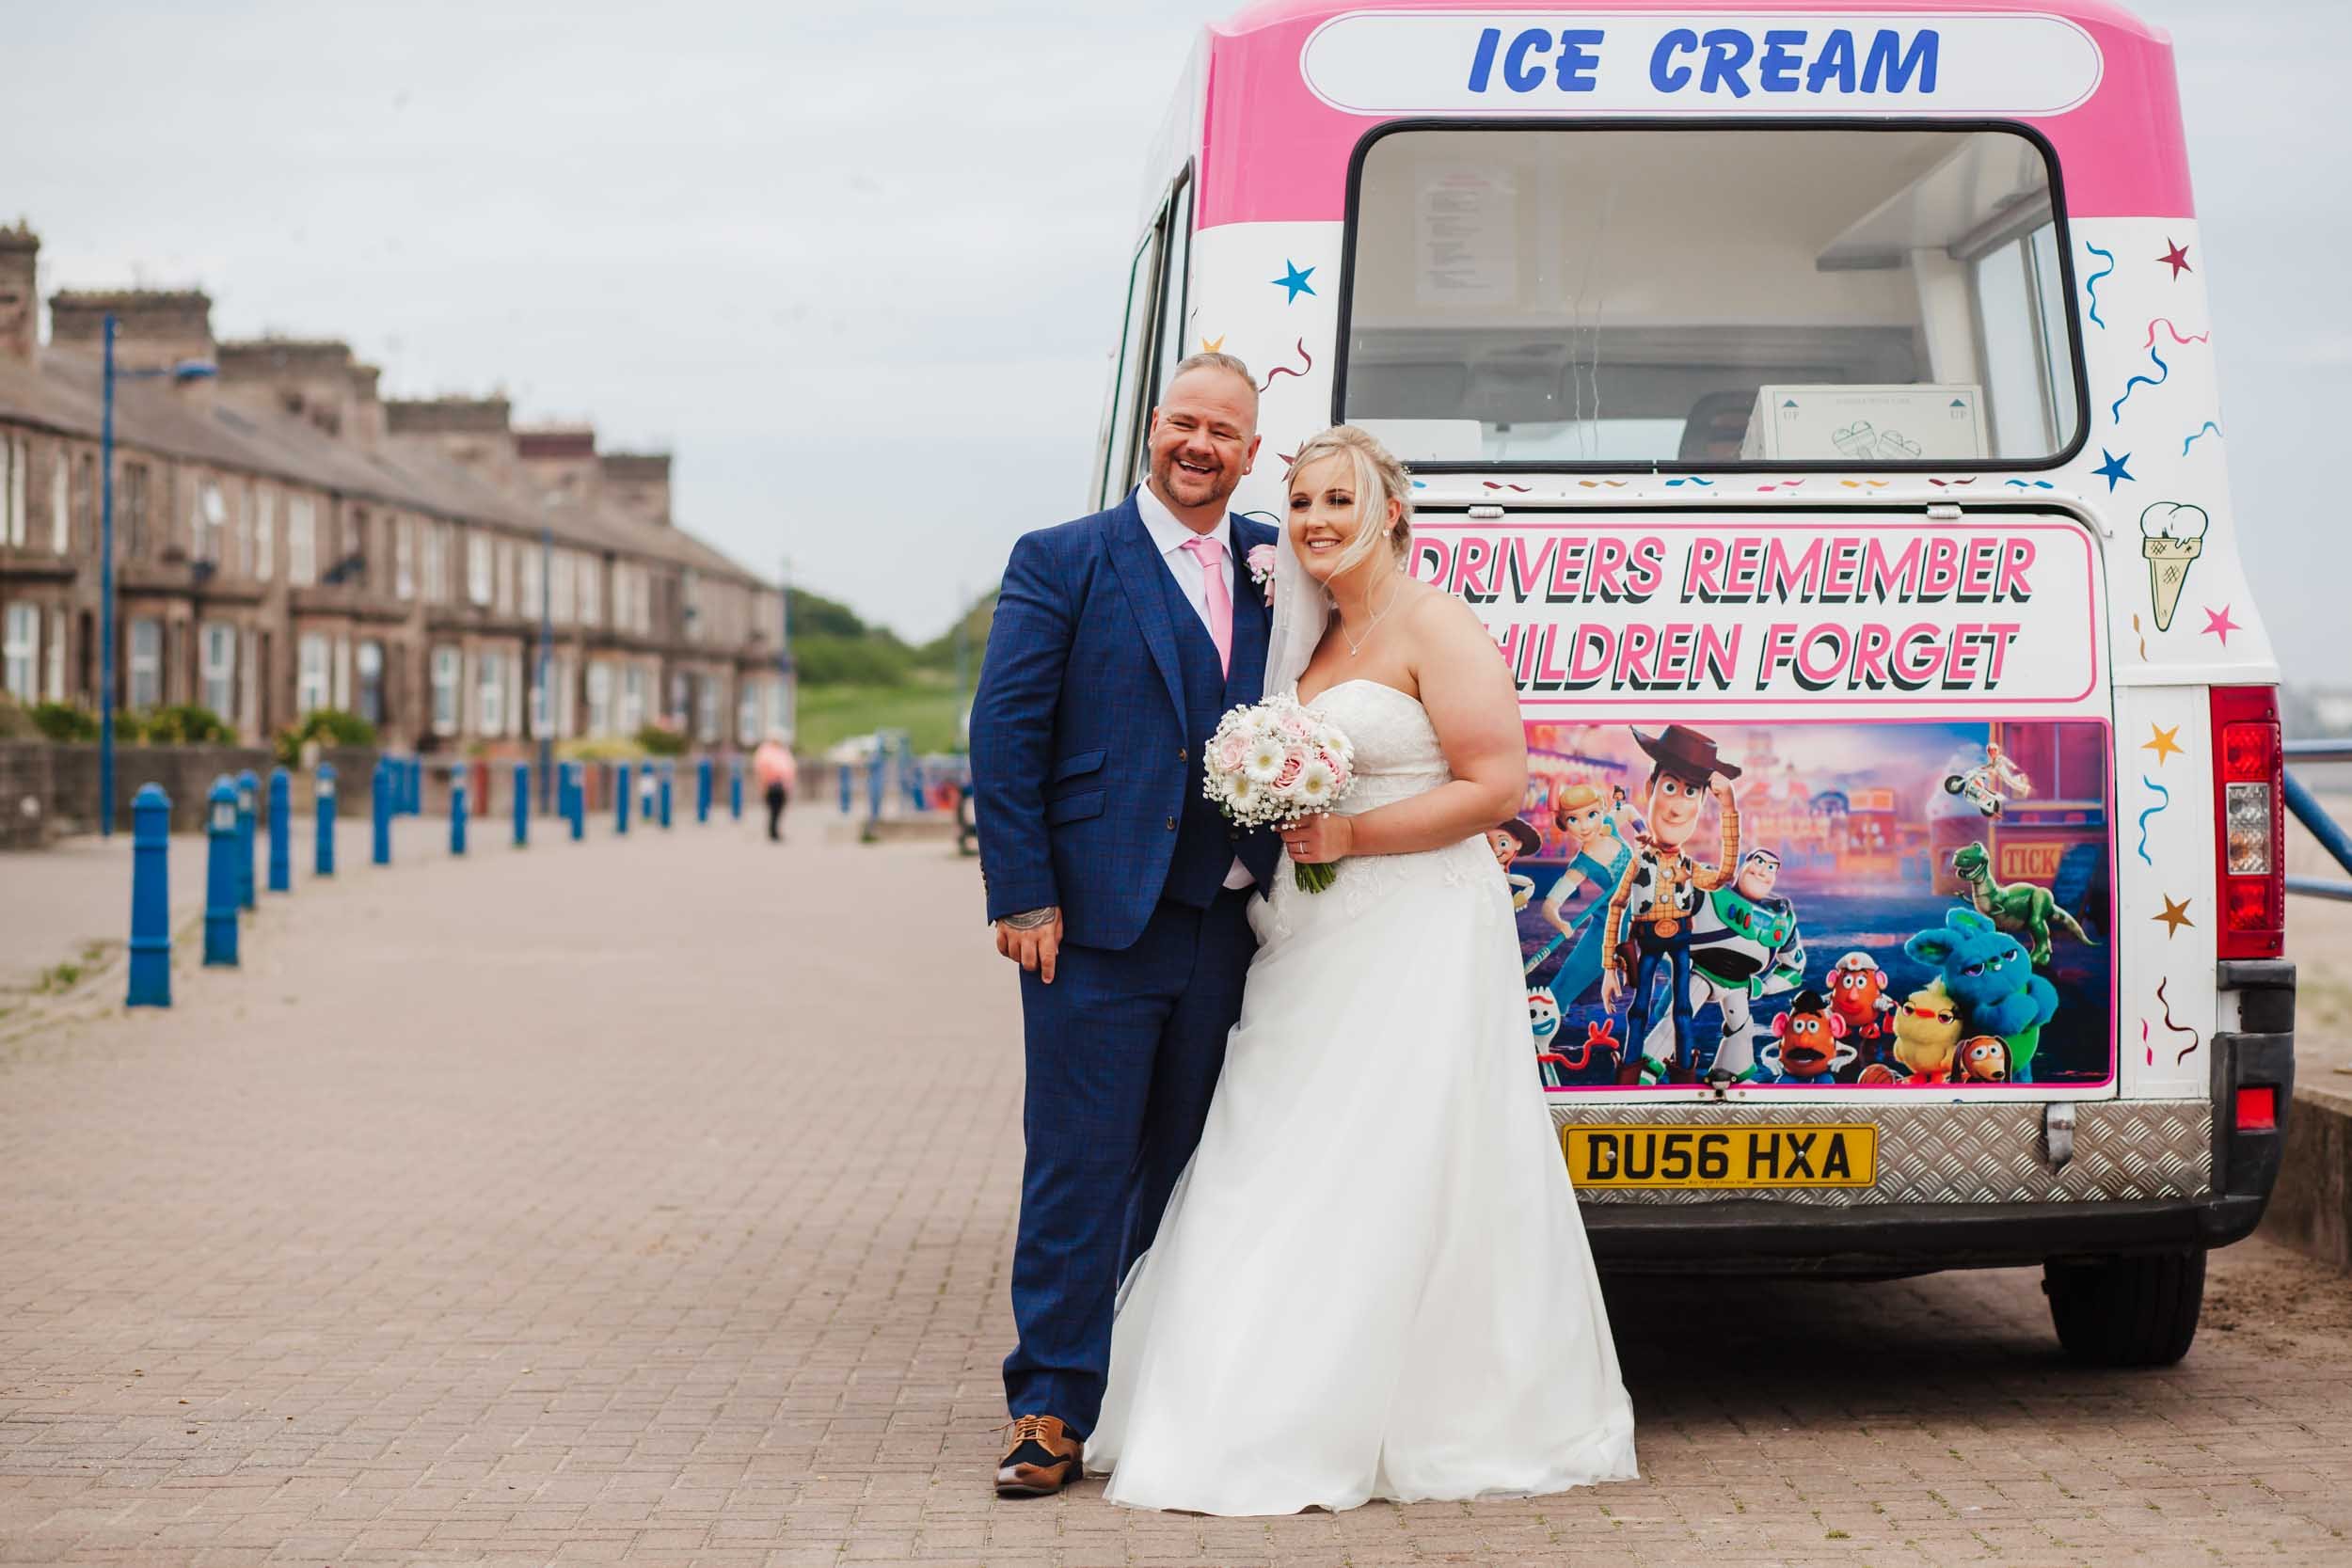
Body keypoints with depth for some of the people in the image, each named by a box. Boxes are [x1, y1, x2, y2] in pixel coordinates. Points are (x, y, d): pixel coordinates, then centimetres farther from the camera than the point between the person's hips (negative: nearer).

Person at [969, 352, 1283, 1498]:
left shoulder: (1273, 568, 11)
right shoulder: (1061, 564, -1)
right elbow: (1004, 737, -4)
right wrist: (1022, 898, -10)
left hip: (1225, 923, 4)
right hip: (1098, 924, -4)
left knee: (1187, 1170, 12)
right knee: (1078, 1167, -3)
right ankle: (1053, 1412, 3)